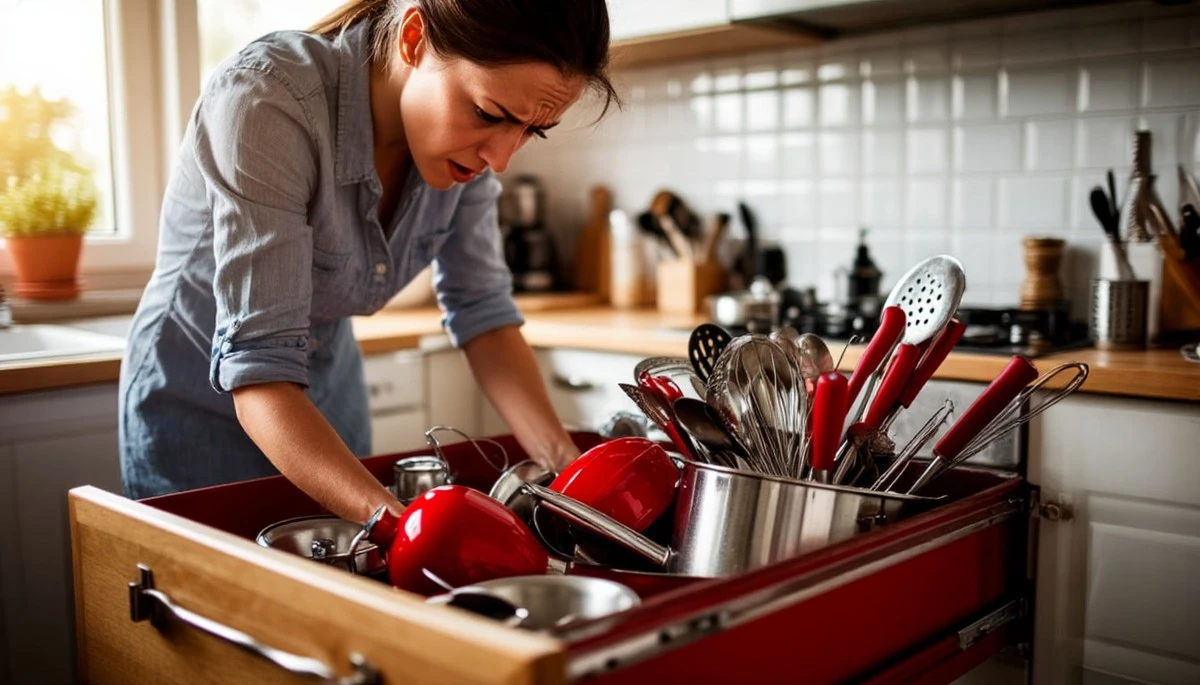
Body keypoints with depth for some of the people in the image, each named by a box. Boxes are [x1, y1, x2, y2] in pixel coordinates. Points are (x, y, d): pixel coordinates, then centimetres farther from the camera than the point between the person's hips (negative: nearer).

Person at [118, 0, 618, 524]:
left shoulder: (466, 136, -15)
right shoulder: (266, 101, -32)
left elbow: (483, 311, -9)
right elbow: (258, 371, -36)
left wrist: (567, 464, -21)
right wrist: (396, 523, -48)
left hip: (329, 395, 5)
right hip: (198, 410, -5)